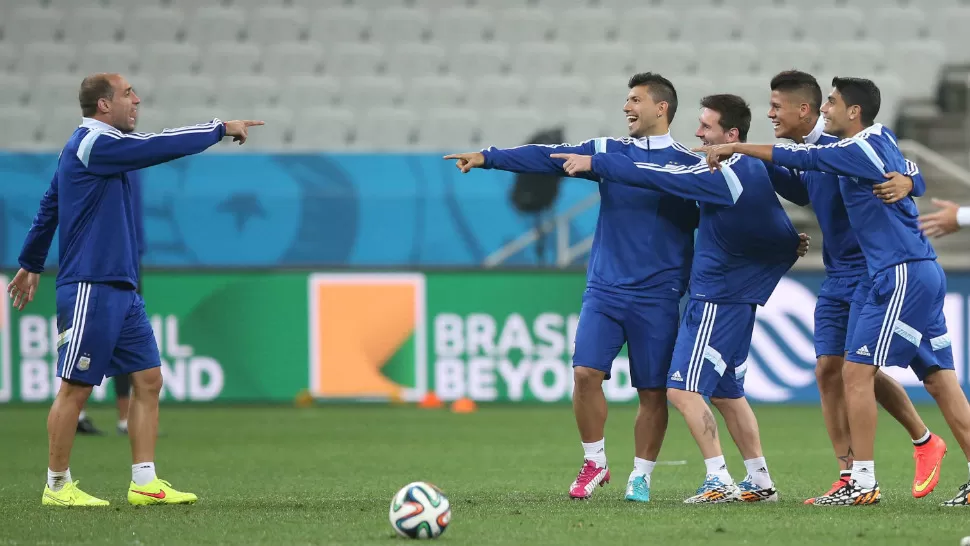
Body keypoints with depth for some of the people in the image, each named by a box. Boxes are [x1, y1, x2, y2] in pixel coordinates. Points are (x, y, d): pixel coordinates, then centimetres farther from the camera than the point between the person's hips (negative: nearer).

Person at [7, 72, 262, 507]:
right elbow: (161, 147, -17)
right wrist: (221, 128, -6)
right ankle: (57, 486, 6)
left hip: (120, 289, 10)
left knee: (148, 379, 4)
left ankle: (144, 483, 5)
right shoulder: (92, 144, -13)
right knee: (75, 388, -2)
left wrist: (31, 265, 33)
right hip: (89, 289, -10)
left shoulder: (94, 146, 17)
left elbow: (48, 209, 25)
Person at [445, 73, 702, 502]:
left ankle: (641, 475, 15)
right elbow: (548, 158, -1)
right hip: (604, 289, 2)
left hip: (657, 299, -2)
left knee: (652, 390, 0)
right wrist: (487, 157, -11)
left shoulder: (691, 165, 2)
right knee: (586, 372, -11)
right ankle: (594, 462, 7)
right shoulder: (608, 150, 7)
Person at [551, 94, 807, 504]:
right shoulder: (754, 169, 9)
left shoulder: (725, 175, -19)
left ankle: (719, 480, -15)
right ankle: (760, 482, 19)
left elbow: (657, 178, -19)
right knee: (726, 393, 17)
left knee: (682, 389, -11)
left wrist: (595, 163, -16)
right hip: (739, 296, 10)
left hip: (716, 298, -10)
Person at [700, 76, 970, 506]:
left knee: (856, 371, -8)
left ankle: (863, 482, -8)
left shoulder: (860, 151, -13)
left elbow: (800, 158, -14)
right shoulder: (881, 138, 13)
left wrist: (735, 147, -5)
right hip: (923, 273, 10)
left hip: (903, 275, -10)